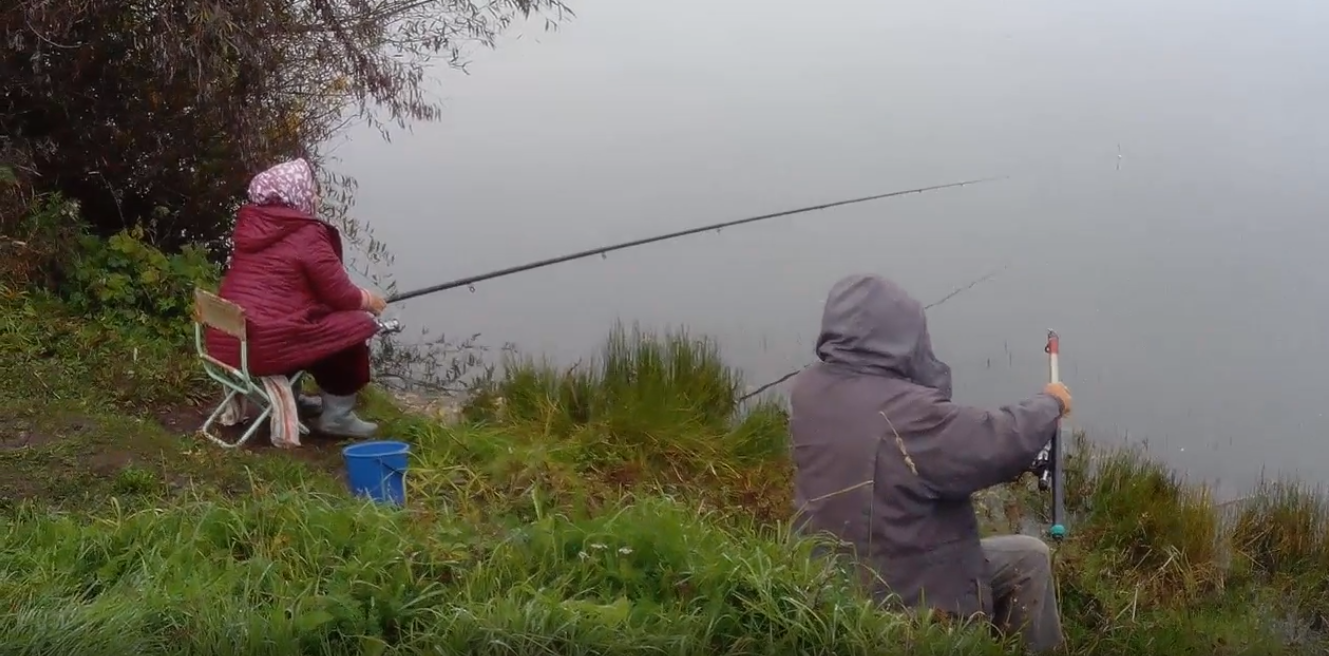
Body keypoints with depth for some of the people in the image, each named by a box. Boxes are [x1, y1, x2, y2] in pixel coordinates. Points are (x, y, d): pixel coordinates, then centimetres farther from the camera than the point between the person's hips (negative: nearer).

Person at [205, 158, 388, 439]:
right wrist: (369, 300, 17)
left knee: (321, 320, 30)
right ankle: (337, 415, 8)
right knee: (356, 324, 4)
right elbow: (340, 296, -6)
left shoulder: (251, 226, 13)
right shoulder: (307, 234, -11)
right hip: (264, 347, -9)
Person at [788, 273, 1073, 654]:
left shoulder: (807, 390, -8)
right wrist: (1051, 403, -1)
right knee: (1029, 558, 12)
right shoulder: (909, 412, -29)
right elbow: (1007, 443, -19)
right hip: (903, 597, -8)